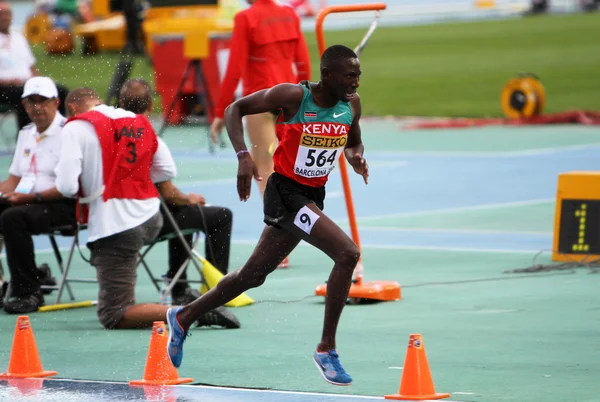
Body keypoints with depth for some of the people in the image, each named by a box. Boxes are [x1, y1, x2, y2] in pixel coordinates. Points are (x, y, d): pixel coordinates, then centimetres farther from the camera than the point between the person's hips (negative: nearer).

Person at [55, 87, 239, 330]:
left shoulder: (77, 128, -8)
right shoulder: (140, 122, 11)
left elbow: (66, 187, -15)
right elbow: (167, 171, 14)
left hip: (113, 226, -8)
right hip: (151, 218, 8)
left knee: (113, 317, -3)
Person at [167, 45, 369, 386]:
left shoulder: (352, 104, 0)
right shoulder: (293, 96, -17)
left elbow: (354, 143, 18)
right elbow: (235, 109, -8)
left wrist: (357, 158, -6)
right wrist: (243, 156, -22)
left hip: (313, 197, 7)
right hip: (286, 194, -7)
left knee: (253, 275, 18)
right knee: (348, 253, -23)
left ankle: (184, 318, 37)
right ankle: (327, 348, -13)